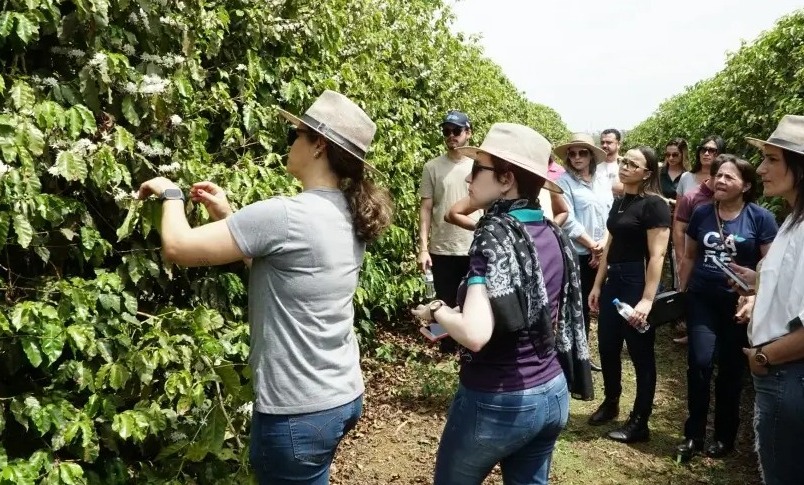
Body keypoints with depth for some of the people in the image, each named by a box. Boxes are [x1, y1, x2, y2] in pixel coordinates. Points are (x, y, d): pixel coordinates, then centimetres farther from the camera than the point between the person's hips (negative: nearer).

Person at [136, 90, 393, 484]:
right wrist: (225, 213, 11)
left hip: (297, 413, -8)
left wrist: (171, 194, 2)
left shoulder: (285, 215, -24)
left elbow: (177, 247, -17)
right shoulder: (351, 216, 2)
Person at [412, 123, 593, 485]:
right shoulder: (553, 235, 0)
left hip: (497, 404, -7)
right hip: (552, 395, 7)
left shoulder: (496, 233, -22)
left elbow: (475, 333, -33)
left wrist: (438, 311, -13)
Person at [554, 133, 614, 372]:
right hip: (575, 255, -5)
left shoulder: (603, 184, 9)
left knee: (587, 306, 14)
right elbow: (568, 221, -14)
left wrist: (604, 244, -10)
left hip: (600, 255, 6)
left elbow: (611, 217, 6)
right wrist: (592, 246, -13)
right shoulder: (564, 182, -8)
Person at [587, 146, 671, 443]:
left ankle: (639, 423, 17)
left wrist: (647, 299, -22)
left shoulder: (654, 204, -13)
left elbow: (656, 255, -18)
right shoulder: (619, 202, 11)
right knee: (607, 347, 16)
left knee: (640, 353, 4)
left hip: (638, 283, -8)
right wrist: (597, 285, 14)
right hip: (613, 280, 8)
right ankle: (610, 403, 36)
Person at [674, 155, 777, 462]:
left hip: (739, 303, -1)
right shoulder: (701, 214, 4)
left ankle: (724, 436, 26)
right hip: (702, 299, 2)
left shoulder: (760, 218, -5)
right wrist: (681, 291, 11)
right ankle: (693, 434, 5)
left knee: (731, 368, 9)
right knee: (700, 362, -10)